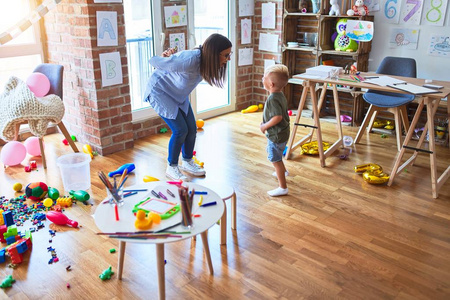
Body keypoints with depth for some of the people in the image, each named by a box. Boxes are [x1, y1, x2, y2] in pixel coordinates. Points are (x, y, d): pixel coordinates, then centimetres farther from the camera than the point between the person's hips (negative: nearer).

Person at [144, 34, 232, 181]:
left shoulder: (205, 60, -14)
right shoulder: (190, 60, -40)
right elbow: (153, 61, -26)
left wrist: (170, 55, -14)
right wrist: (168, 56, -5)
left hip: (178, 93, 7)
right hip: (160, 90, -7)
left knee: (192, 129, 4)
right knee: (180, 130, -13)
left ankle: (187, 162, 26)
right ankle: (171, 167, 7)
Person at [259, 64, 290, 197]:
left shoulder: (272, 99, -27)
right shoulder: (281, 95, 3)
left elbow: (277, 117, -35)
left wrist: (265, 126, -21)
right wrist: (266, 124, 10)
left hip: (276, 135, -11)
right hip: (283, 132, 11)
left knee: (276, 160, -1)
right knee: (274, 153, 32)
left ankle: (283, 187, 6)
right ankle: (283, 171, 55)